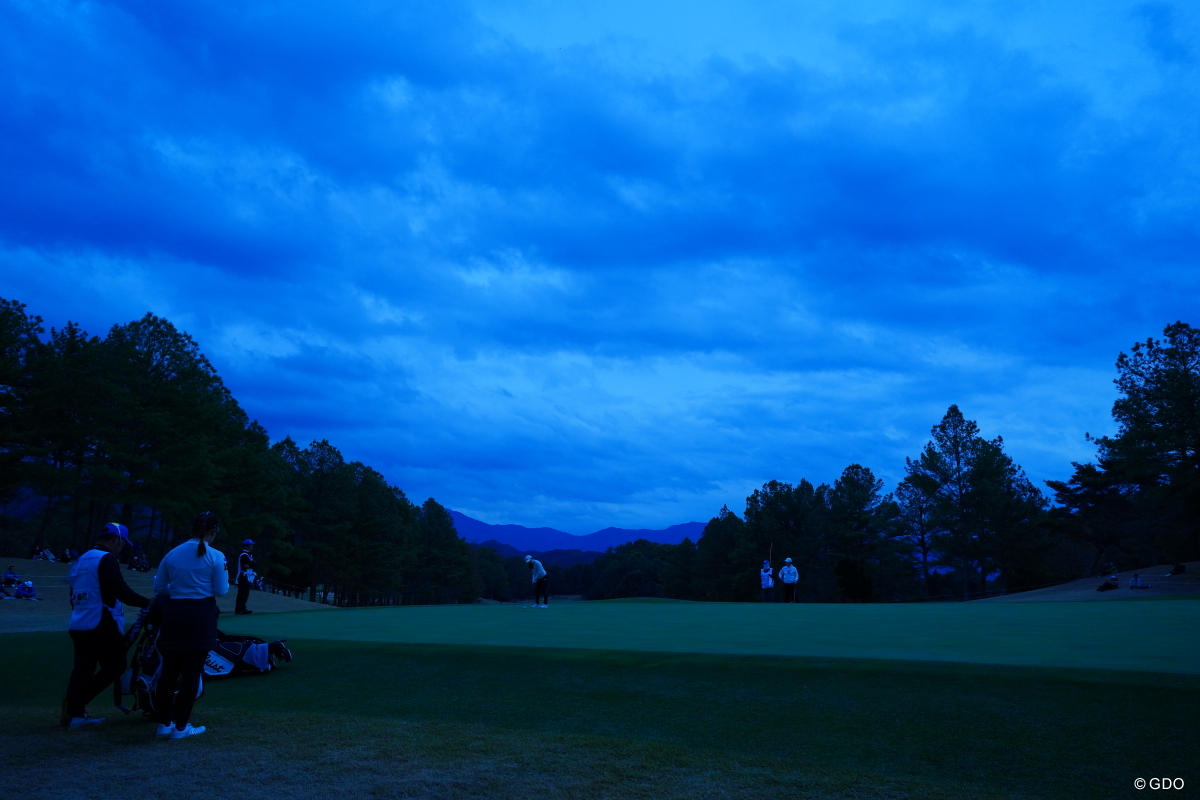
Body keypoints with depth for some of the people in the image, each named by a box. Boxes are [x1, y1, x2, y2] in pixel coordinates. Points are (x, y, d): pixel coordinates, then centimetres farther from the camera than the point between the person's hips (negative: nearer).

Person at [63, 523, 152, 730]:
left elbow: (74, 594, 25)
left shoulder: (81, 560, 17)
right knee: (114, 667, 0)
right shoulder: (106, 559, -11)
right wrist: (147, 602, -15)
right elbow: (120, 590, -21)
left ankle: (75, 713, 9)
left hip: (78, 625, 9)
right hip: (101, 626, -9)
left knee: (83, 670, 11)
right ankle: (77, 703, -7)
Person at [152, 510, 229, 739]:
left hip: (173, 615, 4)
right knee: (191, 672, 4)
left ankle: (164, 723, 19)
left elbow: (159, 587, 9)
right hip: (201, 615, -4)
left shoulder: (172, 554, 4)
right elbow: (221, 591, -7)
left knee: (169, 670, 13)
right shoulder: (216, 557, -8)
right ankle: (181, 726, 9)